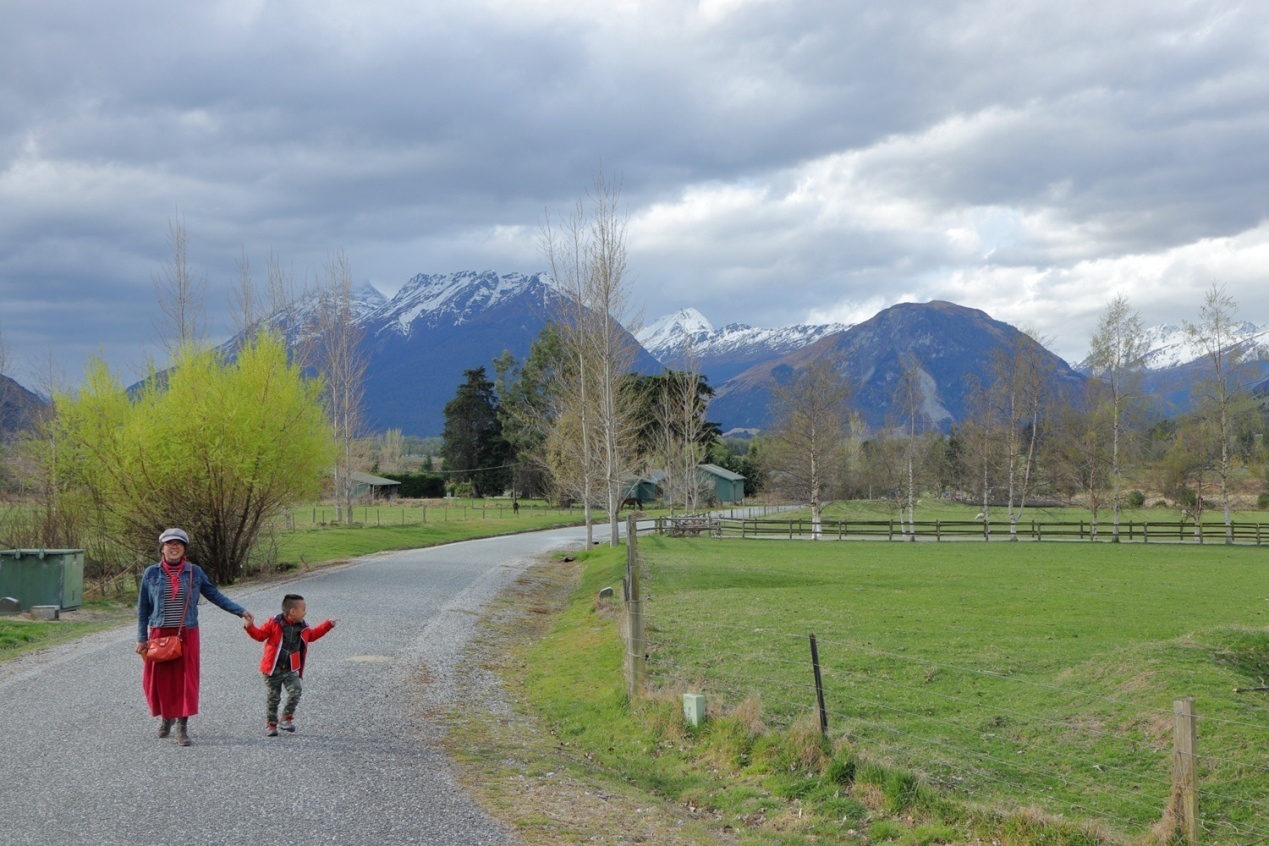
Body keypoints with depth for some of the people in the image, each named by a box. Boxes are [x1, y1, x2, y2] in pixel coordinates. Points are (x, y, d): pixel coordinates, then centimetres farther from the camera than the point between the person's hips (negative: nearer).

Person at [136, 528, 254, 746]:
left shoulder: (195, 572, 2)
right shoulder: (151, 573, 1)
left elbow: (215, 595, 6)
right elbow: (143, 607, 6)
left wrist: (241, 611, -2)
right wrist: (141, 638, 5)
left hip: (187, 635, 0)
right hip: (160, 634, 0)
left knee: (187, 679, -3)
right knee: (159, 679, 3)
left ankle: (182, 727, 6)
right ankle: (166, 716, 31)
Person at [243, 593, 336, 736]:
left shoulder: (303, 627, 5)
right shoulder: (274, 624, -11)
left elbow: (313, 634, 25)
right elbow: (260, 634, -2)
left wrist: (328, 625, 22)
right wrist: (250, 627, -19)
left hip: (291, 670, 4)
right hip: (273, 669, -4)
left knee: (296, 691, -16)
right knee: (273, 698, 4)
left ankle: (287, 718, -1)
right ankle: (271, 724, 19)